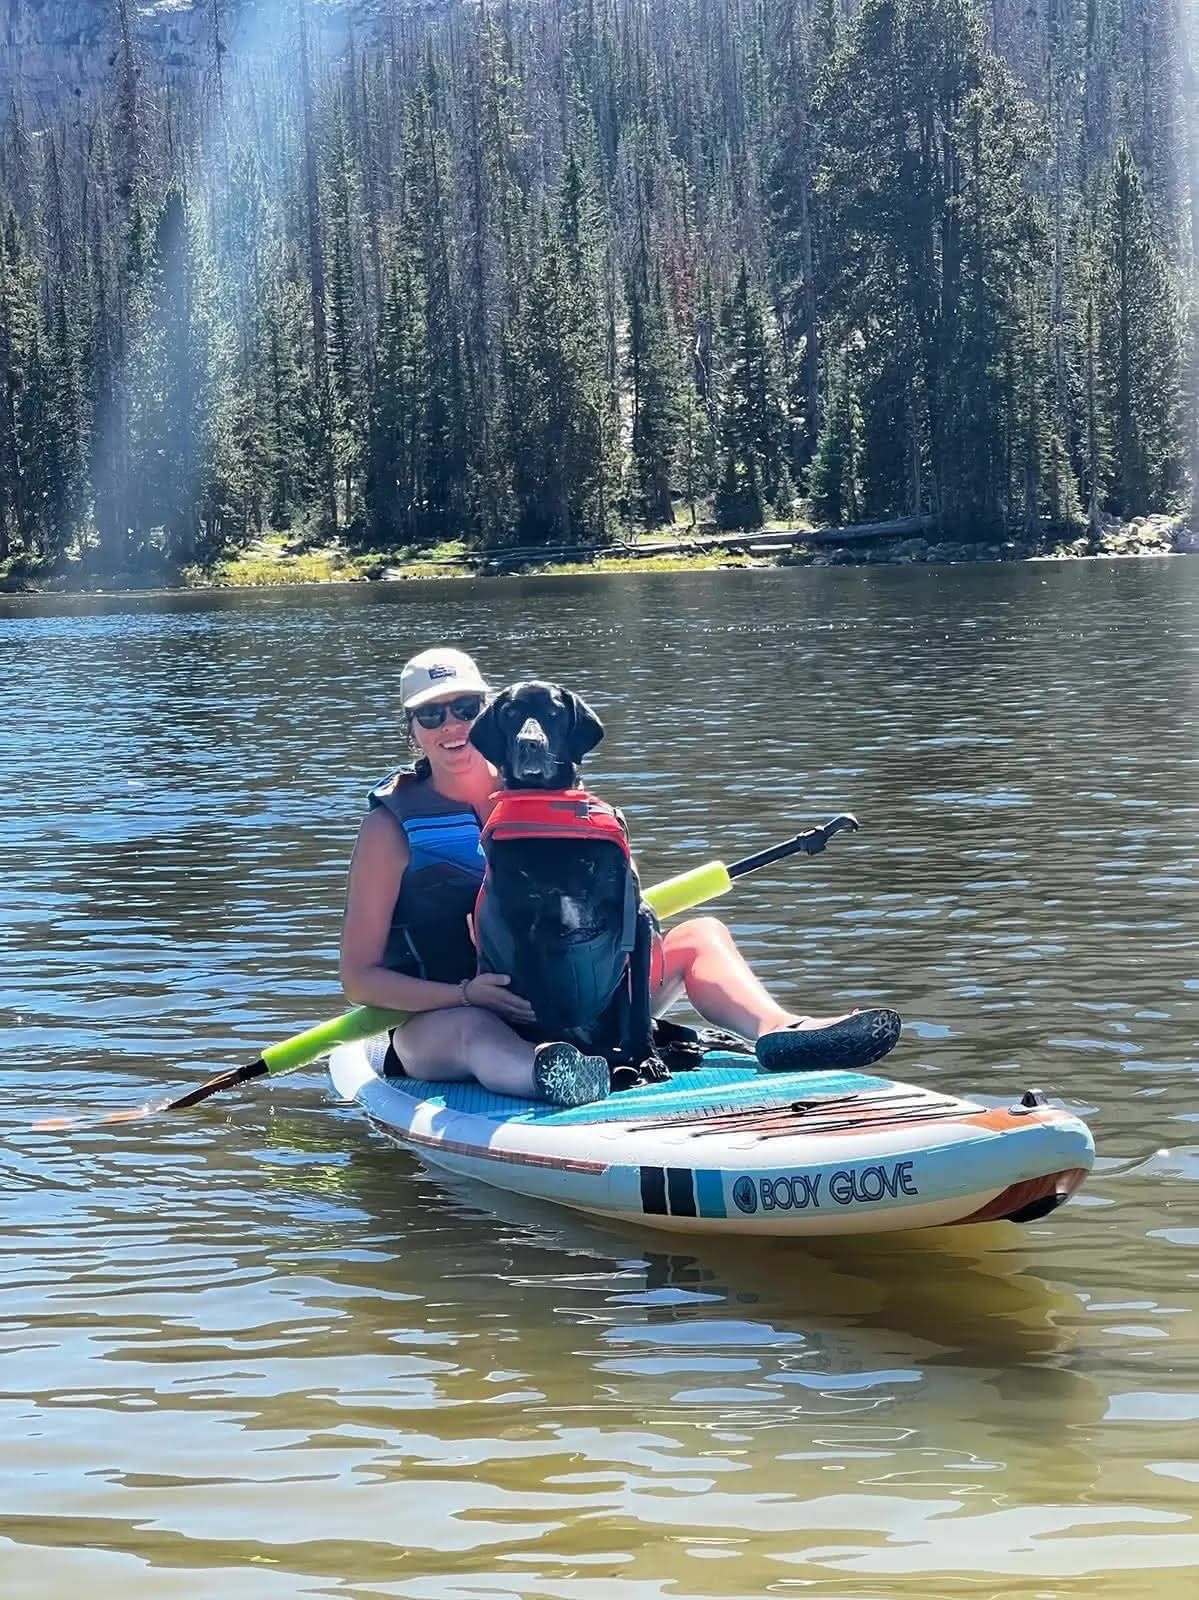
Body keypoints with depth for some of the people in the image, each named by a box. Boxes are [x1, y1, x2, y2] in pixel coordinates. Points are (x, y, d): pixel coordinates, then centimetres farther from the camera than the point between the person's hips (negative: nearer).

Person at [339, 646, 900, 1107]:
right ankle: (541, 1075, -78)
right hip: (434, 1020, -5)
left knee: (700, 935, -6)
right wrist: (466, 993, -21)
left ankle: (777, 1030, -38)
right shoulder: (391, 827, -4)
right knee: (471, 1030, -42)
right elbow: (359, 979, -7)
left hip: (559, 1009, 6)